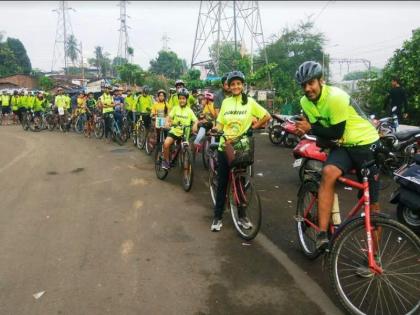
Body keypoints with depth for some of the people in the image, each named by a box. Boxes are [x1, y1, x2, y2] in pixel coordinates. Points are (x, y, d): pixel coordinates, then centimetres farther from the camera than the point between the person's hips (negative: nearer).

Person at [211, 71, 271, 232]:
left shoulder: (250, 102, -2)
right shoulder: (226, 102, 6)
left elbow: (267, 116, 2)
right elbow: (220, 123, 7)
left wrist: (254, 127, -3)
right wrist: (215, 130, -13)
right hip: (224, 147, 2)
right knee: (222, 183, 5)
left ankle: (242, 215, 25)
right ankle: (217, 217, 15)